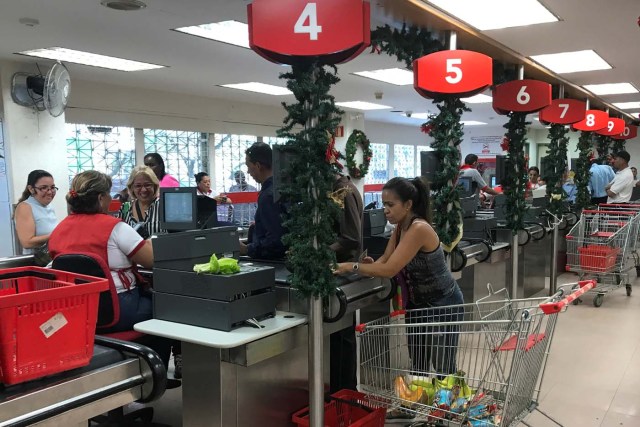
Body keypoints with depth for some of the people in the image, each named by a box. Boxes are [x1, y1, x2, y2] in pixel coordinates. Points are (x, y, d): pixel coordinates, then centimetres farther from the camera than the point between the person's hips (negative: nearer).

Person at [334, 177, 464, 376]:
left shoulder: (419, 229, -28)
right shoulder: (401, 227, 0)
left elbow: (390, 269, -32)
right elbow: (385, 260, -2)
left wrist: (352, 267, -28)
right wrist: (371, 266, -22)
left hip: (442, 303, -8)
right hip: (417, 302, 8)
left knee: (444, 369, 5)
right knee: (418, 366, 15)